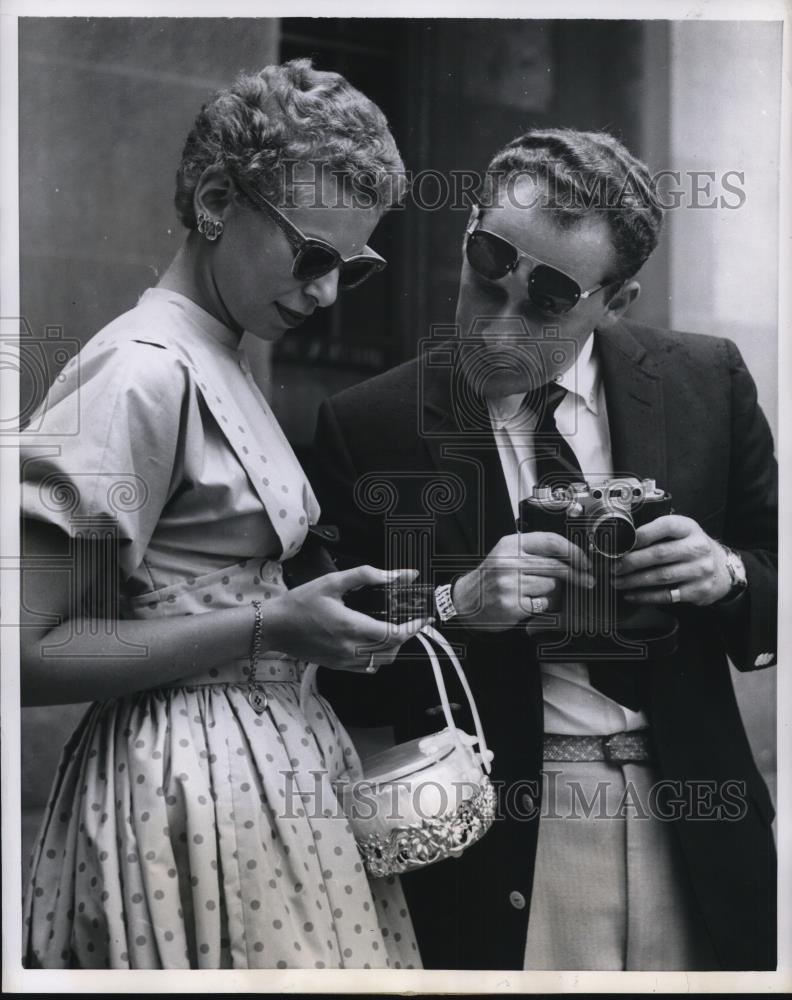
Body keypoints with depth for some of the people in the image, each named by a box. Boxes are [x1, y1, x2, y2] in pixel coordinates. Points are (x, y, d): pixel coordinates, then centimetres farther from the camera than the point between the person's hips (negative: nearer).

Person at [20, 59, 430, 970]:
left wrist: (312, 621, 1)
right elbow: (30, 651, -18)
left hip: (275, 773, 9)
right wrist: (269, 629, -21)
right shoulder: (143, 372, -15)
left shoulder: (221, 367, 11)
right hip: (191, 786, -9)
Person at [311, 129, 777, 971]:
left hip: (692, 838, 2)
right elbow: (339, 682, -5)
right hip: (495, 855, -2)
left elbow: (774, 587, 8)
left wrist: (728, 575, -13)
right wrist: (456, 608, -21)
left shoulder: (706, 385, -1)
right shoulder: (368, 426, -7)